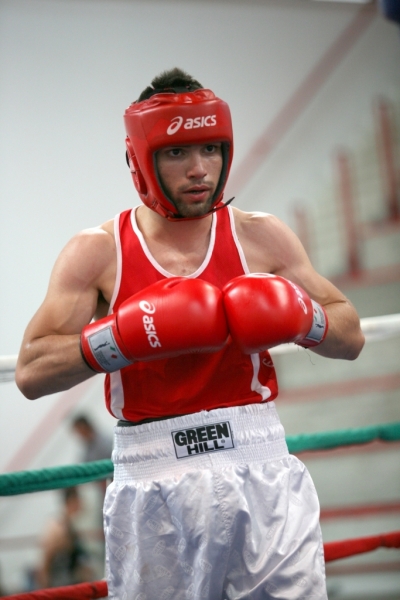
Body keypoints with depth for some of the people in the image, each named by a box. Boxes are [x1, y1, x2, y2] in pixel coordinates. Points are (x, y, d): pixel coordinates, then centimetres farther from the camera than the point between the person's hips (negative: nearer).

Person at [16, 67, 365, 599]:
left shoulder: (262, 237, 5)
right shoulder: (97, 252, 1)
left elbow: (351, 338, 11)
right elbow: (31, 372, -6)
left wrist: (300, 318, -10)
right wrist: (125, 337, -19)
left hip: (262, 474, 1)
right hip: (153, 487, -1)